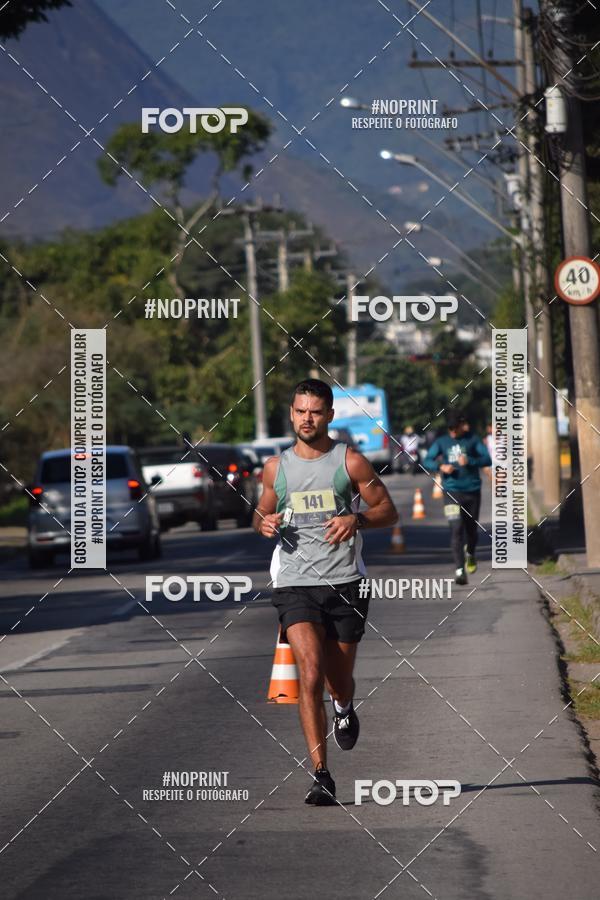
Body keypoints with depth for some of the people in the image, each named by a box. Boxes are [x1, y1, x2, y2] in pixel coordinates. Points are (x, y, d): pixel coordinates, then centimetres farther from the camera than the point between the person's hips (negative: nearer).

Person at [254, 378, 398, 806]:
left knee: (339, 678, 9)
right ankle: (321, 775, -17)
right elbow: (261, 513, 24)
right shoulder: (276, 467, 9)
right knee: (310, 674, -17)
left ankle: (345, 709, 49)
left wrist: (357, 519, -15)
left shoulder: (350, 461, 2)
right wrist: (264, 523, -1)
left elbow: (388, 511, 6)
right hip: (295, 584, 0)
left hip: (345, 583, 0)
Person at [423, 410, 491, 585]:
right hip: (452, 491, -1)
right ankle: (459, 569, -17)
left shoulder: (473, 440, 3)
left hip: (472, 491, 1)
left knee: (471, 529, 12)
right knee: (456, 529, -14)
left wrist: (470, 461, -21)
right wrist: (441, 466, -14)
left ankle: (470, 553, 46)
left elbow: (487, 459, -4)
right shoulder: (442, 442, 7)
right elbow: (427, 462, 6)